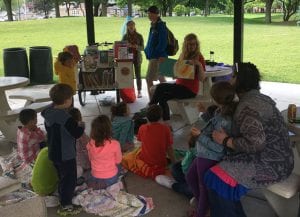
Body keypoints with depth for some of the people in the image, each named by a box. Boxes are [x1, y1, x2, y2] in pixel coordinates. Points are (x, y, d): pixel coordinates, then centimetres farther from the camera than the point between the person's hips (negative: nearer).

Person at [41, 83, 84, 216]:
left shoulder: (48, 112, -2)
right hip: (66, 155, -8)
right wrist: (81, 126, -4)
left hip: (53, 153, 8)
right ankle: (65, 206, 18)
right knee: (70, 180, 8)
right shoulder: (65, 116, -27)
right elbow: (77, 134, -25)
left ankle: (63, 200, 39)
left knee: (62, 178, 24)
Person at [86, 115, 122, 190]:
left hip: (95, 179, 4)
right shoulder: (115, 144, -25)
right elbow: (118, 161, -8)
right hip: (111, 179, -4)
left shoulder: (90, 144, -16)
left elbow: (90, 159, 3)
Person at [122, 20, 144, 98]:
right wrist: (127, 46, -16)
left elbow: (142, 47, 0)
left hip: (137, 57, -1)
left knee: (138, 75, 1)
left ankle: (139, 91, 6)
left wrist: (137, 47, -21)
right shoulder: (125, 36, 5)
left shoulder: (139, 36, 1)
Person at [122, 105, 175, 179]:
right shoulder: (166, 128, -15)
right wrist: (174, 162, 4)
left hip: (145, 161, -2)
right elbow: (169, 148, -9)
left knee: (125, 158, 24)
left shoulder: (142, 128, -14)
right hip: (161, 164, 2)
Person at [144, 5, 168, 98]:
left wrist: (155, 53, -22)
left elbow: (162, 43, -19)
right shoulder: (153, 26, 15)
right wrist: (147, 51, 13)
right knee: (161, 78, 18)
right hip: (153, 56, 10)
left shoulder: (161, 26, -13)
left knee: (149, 79, -12)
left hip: (157, 57, -10)